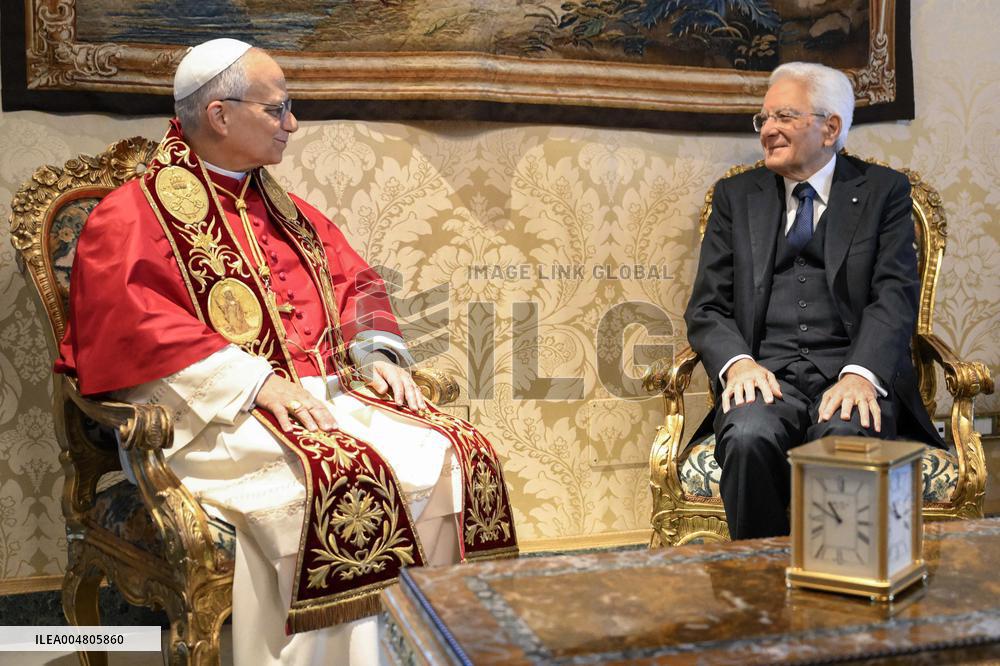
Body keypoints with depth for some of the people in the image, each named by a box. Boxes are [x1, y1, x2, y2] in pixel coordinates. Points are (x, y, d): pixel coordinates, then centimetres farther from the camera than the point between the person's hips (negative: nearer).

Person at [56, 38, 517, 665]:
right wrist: (256, 381, -22)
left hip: (326, 395, 7)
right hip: (218, 417, -7)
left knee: (459, 452, -12)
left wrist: (377, 354, 3)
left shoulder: (285, 209, 22)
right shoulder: (134, 214, 0)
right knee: (347, 477, -34)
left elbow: (355, 282, 24)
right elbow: (131, 324, -15)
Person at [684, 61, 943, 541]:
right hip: (766, 375, 1)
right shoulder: (736, 196, 17)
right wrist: (737, 361, -12)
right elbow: (707, 307, 10)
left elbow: (895, 295, -1)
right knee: (748, 438, -32)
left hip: (852, 375, -1)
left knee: (852, 440, -34)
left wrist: (862, 374, -20)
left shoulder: (883, 191, 12)